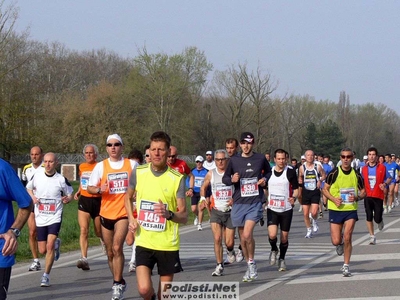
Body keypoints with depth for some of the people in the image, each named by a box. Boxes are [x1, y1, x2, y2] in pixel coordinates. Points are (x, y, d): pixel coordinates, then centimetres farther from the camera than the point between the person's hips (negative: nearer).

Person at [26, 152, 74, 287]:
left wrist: (67, 199, -16)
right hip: (40, 218, 3)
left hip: (55, 217, -3)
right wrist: (33, 197, -3)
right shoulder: (37, 176, -1)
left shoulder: (61, 179, -7)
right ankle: (56, 244, 44)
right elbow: (29, 188, 18)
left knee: (49, 246, -18)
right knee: (43, 250, 8)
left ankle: (46, 276, -6)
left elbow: (70, 194, 8)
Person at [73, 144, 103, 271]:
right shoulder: (82, 167, 10)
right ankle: (84, 258, -19)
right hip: (84, 200, 3)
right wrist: (78, 192, 12)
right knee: (83, 230, -13)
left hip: (97, 201, -3)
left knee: (99, 232, 10)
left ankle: (104, 240, 47)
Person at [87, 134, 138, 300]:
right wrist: (99, 189, -17)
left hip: (124, 212, -3)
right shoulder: (101, 166, 3)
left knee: (117, 247, -19)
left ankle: (117, 285, -14)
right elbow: (90, 187, 3)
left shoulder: (132, 164, 2)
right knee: (110, 253, 10)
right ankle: (119, 282, 26)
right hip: (106, 213, 3)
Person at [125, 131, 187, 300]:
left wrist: (169, 214, -28)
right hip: (144, 242, 1)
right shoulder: (138, 173, 0)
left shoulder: (177, 179, -7)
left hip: (168, 244, -1)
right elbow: (128, 197, 20)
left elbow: (184, 217, -6)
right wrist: (131, 219, 3)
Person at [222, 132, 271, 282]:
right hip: (239, 203, 2)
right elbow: (224, 178, 11)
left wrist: (265, 180, -3)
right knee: (243, 237, 9)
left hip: (255, 203, -2)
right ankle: (250, 268, 25)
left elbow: (269, 172, 18)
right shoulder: (234, 160, 3)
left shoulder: (260, 158, 2)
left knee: (247, 234, -19)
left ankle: (251, 262, 3)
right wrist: (232, 179, -11)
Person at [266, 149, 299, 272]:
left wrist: (294, 198, -20)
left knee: (284, 237, 6)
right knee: (272, 235, -16)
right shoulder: (269, 172, 3)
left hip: (286, 209, -1)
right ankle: (274, 250, 16)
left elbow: (296, 189, -1)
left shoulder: (290, 171, -4)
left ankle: (282, 259, 27)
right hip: (272, 209, 1)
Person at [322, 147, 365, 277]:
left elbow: (363, 192, 8)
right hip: (335, 209, 0)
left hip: (351, 210, 0)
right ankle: (340, 243, 37)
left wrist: (357, 197, -14)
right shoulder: (334, 173, -6)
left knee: (347, 238, -8)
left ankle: (346, 266, 5)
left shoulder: (356, 174, -1)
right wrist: (333, 199, -16)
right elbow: (325, 189, 1)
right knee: (336, 241, -2)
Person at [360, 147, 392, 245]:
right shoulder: (364, 169, 6)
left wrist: (385, 184, -12)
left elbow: (389, 178, 8)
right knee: (369, 218, -5)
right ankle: (372, 237, 5)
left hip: (378, 196, -2)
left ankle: (380, 220, 32)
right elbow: (361, 181, 19)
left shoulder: (382, 167, -2)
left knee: (377, 219, -5)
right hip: (367, 196, 2)